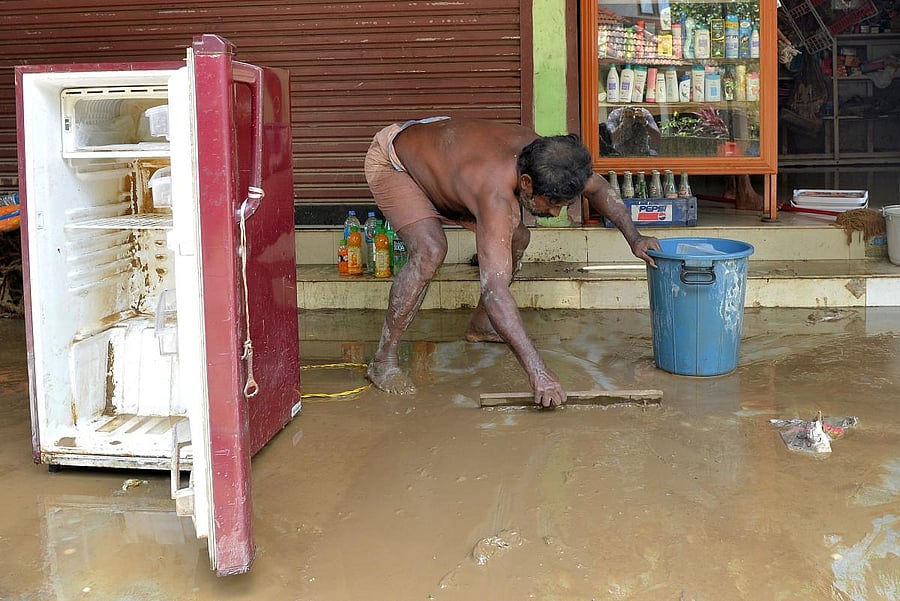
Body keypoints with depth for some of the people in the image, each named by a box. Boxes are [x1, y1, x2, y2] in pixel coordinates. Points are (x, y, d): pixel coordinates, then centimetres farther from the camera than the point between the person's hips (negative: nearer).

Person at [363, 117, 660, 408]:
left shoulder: (543, 157, -21)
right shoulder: (496, 194, -45)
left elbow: (597, 187, 2)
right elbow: (494, 289, -51)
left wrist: (634, 237, -4)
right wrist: (537, 371, -54)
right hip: (390, 161, -8)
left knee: (516, 239, 6)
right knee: (430, 251, -32)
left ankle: (480, 326, 27)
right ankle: (383, 360, -19)